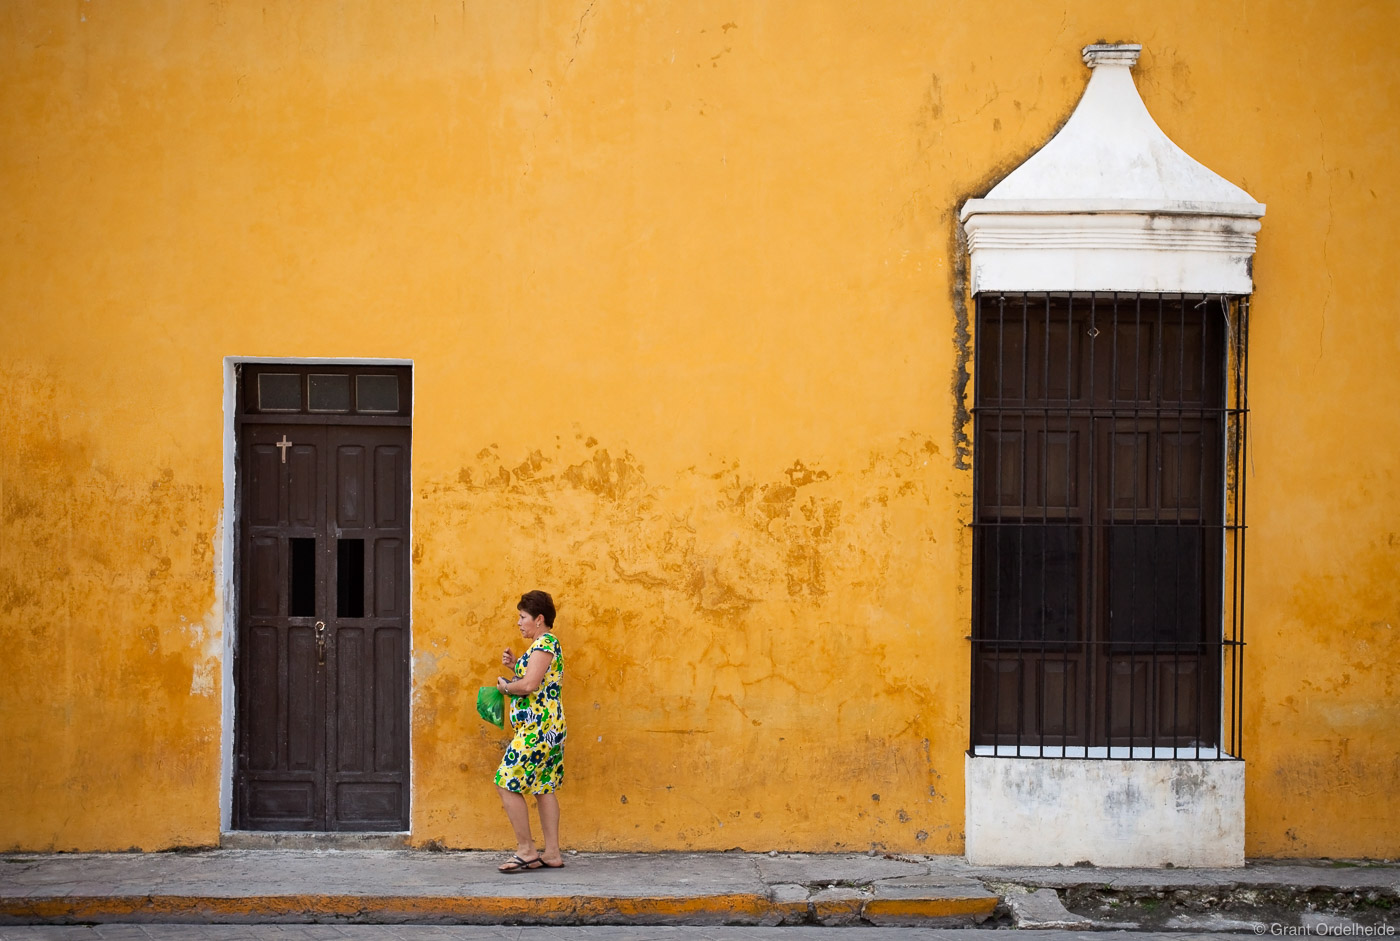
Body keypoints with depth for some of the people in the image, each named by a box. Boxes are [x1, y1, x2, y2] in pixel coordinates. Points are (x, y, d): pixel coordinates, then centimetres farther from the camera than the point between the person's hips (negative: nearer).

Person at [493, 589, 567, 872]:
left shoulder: (544, 643, -14)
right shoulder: (546, 643, 18)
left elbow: (530, 685, -24)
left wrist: (506, 686, -7)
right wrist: (514, 665, 10)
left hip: (537, 728, -11)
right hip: (547, 727, 11)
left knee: (507, 784, -8)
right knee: (543, 788, 11)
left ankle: (526, 851, -5)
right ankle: (552, 854, 12)